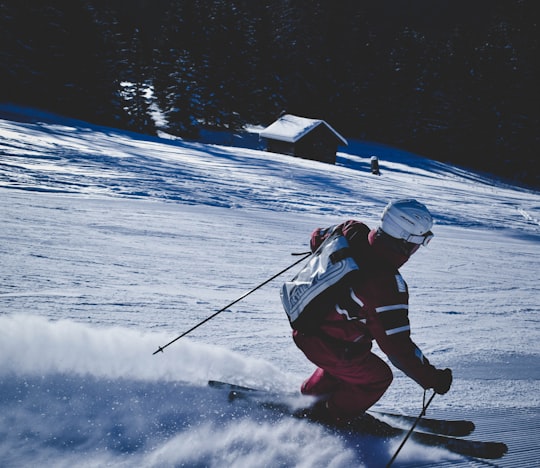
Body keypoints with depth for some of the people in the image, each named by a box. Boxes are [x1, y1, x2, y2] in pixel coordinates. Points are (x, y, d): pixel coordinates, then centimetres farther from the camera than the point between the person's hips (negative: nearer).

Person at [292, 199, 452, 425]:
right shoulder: (386, 286, -33)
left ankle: (311, 394, 52)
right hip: (324, 344, -8)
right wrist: (431, 378, -17)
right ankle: (325, 418, 28)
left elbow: (318, 237, 10)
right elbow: (397, 345, -28)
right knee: (377, 378, 13)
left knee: (358, 353, 33)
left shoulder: (353, 231, -12)